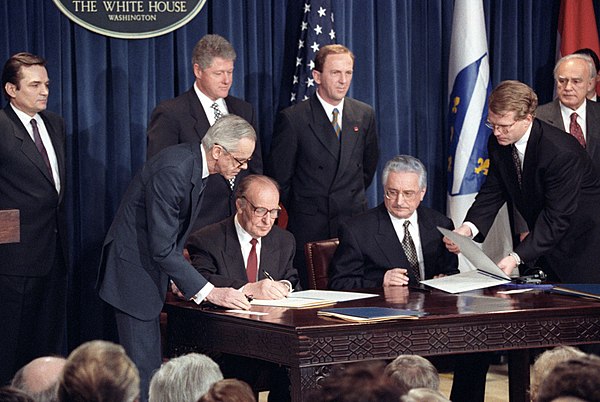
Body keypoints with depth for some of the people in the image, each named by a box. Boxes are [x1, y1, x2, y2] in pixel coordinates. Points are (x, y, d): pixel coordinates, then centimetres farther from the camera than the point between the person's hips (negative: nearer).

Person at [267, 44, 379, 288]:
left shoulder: (365, 115, 9)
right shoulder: (292, 118, -5)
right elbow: (278, 176, 1)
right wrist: (299, 210, 6)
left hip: (354, 222, 3)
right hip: (308, 230, -3)